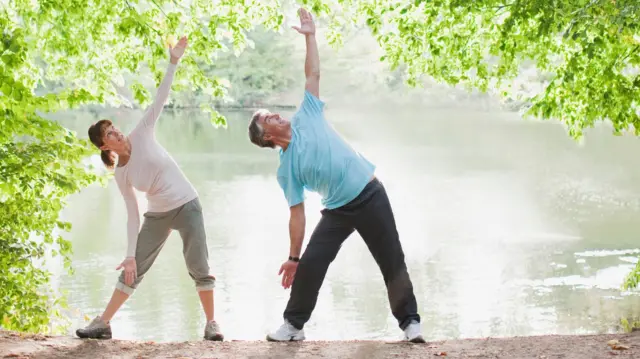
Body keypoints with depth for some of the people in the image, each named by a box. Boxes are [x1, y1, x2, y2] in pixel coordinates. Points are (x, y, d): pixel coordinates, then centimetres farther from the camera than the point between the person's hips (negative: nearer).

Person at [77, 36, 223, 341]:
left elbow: (160, 99, -12)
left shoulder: (142, 134, -7)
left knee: (199, 267, -6)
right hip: (157, 216, 2)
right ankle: (103, 323, 11)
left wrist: (173, 63, -18)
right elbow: (132, 215, -1)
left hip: (187, 206, -2)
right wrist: (130, 254, -7)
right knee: (133, 270, 3)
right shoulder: (121, 176, -2)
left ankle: (211, 323, 6)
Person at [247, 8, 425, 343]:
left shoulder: (306, 117, 2)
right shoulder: (286, 169, -1)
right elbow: (297, 213, -1)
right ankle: (294, 324, 9)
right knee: (310, 265, -8)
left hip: (370, 196, 0)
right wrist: (293, 256, -4)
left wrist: (310, 37, 1)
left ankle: (409, 321, 13)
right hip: (338, 210, 0)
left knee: (393, 262, 1)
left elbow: (313, 74, 6)